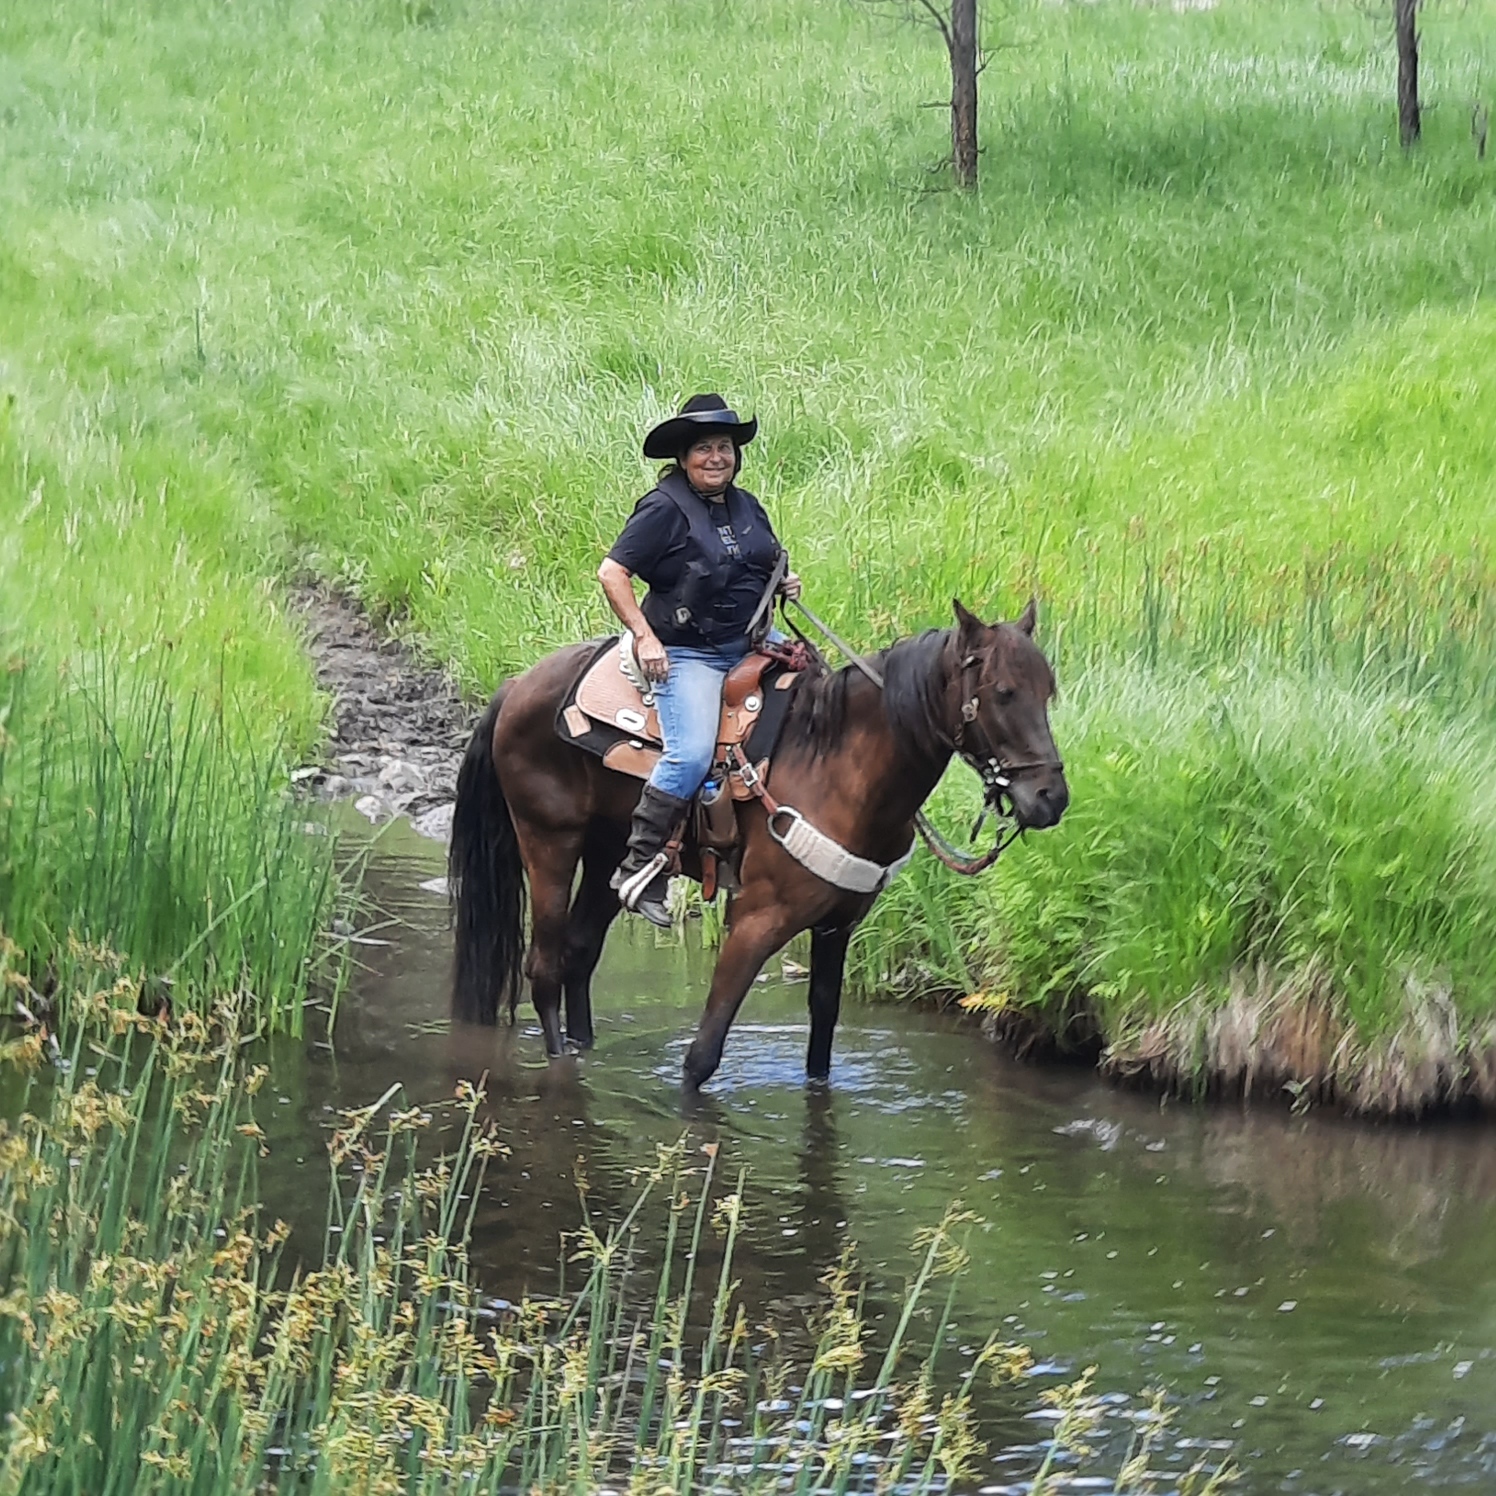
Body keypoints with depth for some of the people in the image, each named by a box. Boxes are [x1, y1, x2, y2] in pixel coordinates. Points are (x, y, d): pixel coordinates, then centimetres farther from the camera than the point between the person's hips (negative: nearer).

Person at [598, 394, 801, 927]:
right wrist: (645, 638, -18)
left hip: (752, 643, 8)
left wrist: (785, 584, 7)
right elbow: (612, 573, -13)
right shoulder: (665, 509, -10)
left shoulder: (747, 507, 12)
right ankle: (639, 868, -19)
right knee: (691, 754, -25)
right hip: (687, 653, -8)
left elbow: (769, 566, 30)